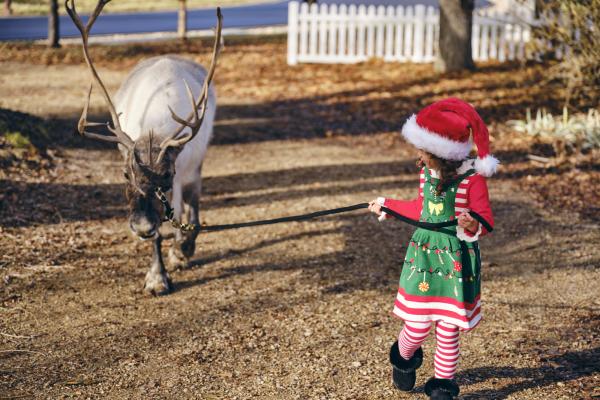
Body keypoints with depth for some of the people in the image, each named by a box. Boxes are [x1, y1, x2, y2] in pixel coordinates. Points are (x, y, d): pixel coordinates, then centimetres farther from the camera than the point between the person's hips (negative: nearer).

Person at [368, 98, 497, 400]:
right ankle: (404, 357, 36)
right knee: (417, 326, 3)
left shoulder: (472, 179, -15)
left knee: (448, 329, 2)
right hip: (423, 253, 4)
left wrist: (474, 225, -36)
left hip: (457, 258, -4)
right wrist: (387, 206, 31)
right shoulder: (427, 172, 4)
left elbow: (486, 221, -13)